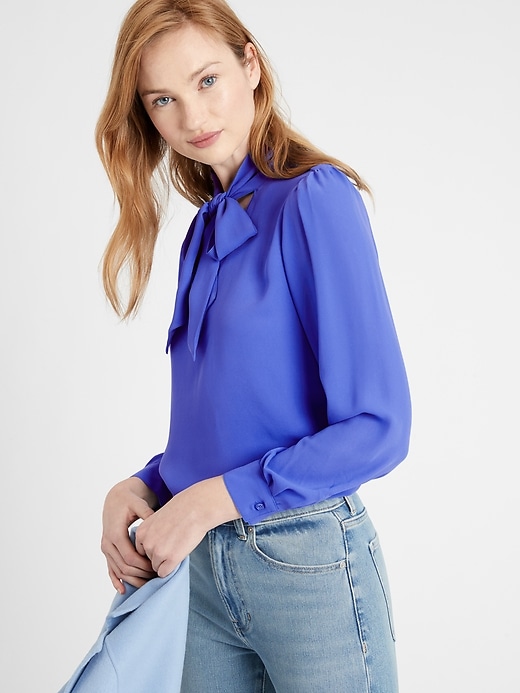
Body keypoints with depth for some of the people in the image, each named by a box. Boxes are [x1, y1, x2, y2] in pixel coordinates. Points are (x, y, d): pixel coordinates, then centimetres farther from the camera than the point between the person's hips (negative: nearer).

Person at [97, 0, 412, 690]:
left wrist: (219, 496, -17)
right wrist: (146, 486, -1)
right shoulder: (206, 227, 9)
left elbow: (378, 428, -18)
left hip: (308, 562, -6)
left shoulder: (315, 197, -13)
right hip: (203, 564, 7)